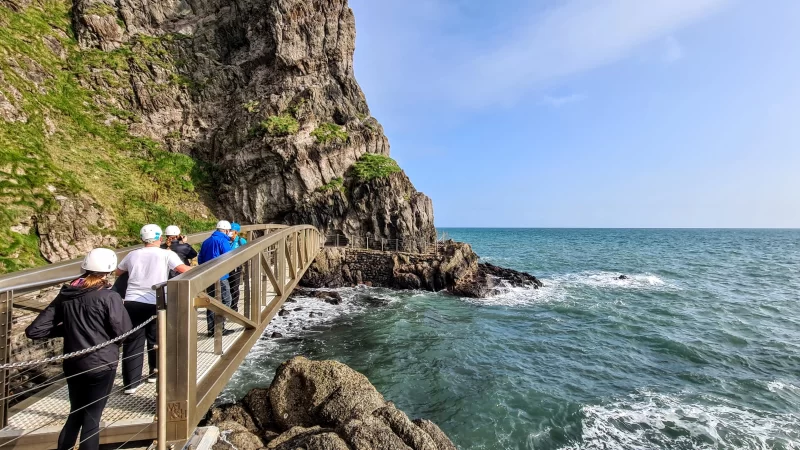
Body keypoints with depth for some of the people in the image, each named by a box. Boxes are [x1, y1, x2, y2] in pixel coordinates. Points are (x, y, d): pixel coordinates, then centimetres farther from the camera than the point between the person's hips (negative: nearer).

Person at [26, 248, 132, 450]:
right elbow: (124, 331, -13)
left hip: (73, 365, 5)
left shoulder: (65, 295, -1)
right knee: (91, 419, 9)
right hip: (101, 365, -5)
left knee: (75, 414, 23)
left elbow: (34, 331, 1)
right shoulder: (109, 297, -18)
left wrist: (67, 329, 11)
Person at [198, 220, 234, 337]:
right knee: (225, 302, 2)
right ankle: (220, 329, 1)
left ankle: (211, 329, 18)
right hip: (220, 277, -8)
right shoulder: (223, 241, -12)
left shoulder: (206, 241, 12)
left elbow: (200, 259, 15)